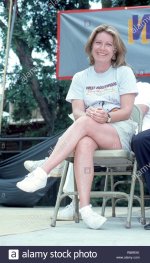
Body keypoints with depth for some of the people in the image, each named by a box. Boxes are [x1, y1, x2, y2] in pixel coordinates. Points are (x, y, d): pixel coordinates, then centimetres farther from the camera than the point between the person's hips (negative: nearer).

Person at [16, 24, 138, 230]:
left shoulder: (124, 72, 9)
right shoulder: (80, 78, 16)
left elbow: (126, 111, -2)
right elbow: (77, 112, 1)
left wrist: (107, 116, -23)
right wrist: (89, 113, -24)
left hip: (120, 133, -2)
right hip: (90, 135, 2)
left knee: (84, 123, -34)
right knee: (84, 143, -37)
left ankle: (42, 172, -42)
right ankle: (85, 207, -48)